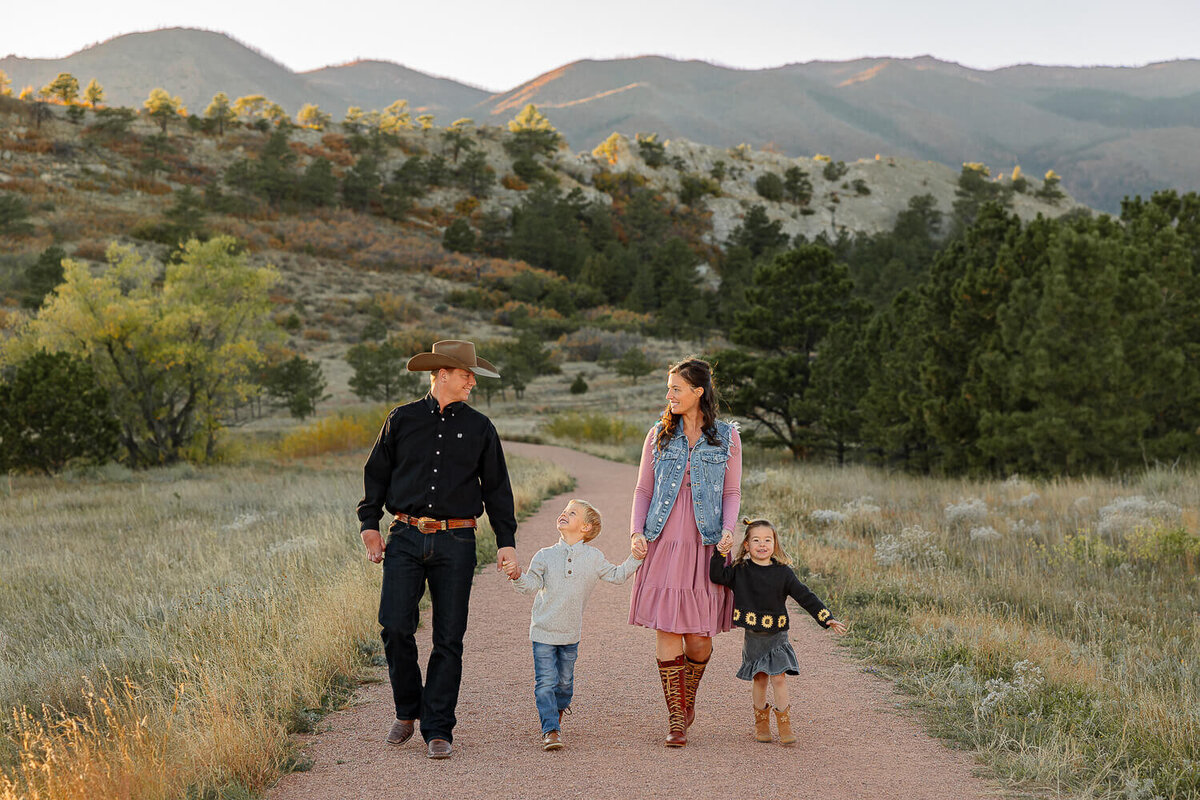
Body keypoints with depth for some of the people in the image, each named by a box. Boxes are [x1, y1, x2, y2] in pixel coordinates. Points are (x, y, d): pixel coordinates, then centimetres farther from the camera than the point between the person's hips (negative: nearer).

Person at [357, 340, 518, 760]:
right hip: (406, 537, 0)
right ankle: (407, 710, 14)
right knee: (395, 627, -9)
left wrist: (506, 541, 5)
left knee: (449, 638, -2)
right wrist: (369, 524, 6)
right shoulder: (402, 420, 7)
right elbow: (377, 473, 14)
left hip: (455, 541, 0)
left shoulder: (478, 427, 9)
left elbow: (497, 488, 11)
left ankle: (438, 729, 6)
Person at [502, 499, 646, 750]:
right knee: (545, 681, -8)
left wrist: (634, 559, -1)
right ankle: (550, 730, -6)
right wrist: (518, 576, -23)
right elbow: (533, 585, -5)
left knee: (565, 681, 15)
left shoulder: (593, 558, 0)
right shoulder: (545, 555, -3)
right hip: (543, 630, -2)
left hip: (571, 634, 2)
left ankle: (558, 711, 42)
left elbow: (616, 575, 10)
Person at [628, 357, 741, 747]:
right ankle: (676, 718, 4)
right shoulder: (658, 435, 9)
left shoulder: (726, 437, 6)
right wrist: (636, 531, -3)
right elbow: (643, 489, 10)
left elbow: (732, 492, 8)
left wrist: (728, 529, -9)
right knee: (667, 630, -5)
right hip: (664, 543, 1)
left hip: (705, 545, -1)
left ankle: (688, 698, 28)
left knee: (699, 636, 0)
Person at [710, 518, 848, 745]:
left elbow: (805, 596, -1)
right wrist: (720, 555, -21)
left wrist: (827, 619, -6)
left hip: (777, 635, -1)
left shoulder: (782, 572, -2)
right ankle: (761, 722, 24)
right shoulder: (740, 571, 0)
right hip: (752, 636, 1)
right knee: (759, 678, 7)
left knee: (778, 677, -8)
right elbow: (717, 576, -8)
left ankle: (785, 724, 3)